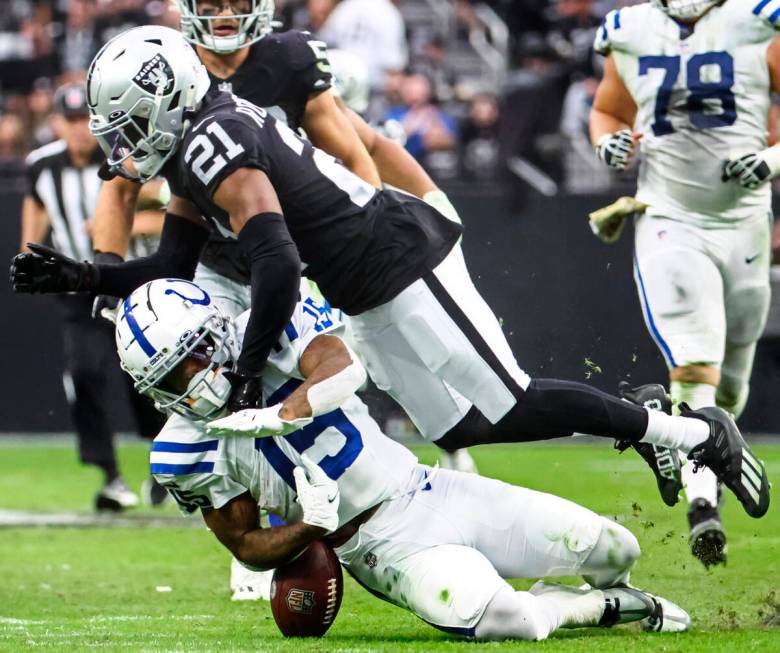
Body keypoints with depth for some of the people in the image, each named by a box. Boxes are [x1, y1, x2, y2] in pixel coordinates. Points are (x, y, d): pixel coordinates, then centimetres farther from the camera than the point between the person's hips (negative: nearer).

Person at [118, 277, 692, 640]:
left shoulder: (271, 331, -8)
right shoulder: (189, 452, -7)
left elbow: (343, 367, -28)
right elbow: (246, 545, 0)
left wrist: (281, 415, -45)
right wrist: (309, 528, -20)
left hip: (428, 491, 2)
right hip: (381, 544, -2)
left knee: (614, 549, 2)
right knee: (501, 621, -31)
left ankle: (615, 589, 41)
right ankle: (600, 608, 0)